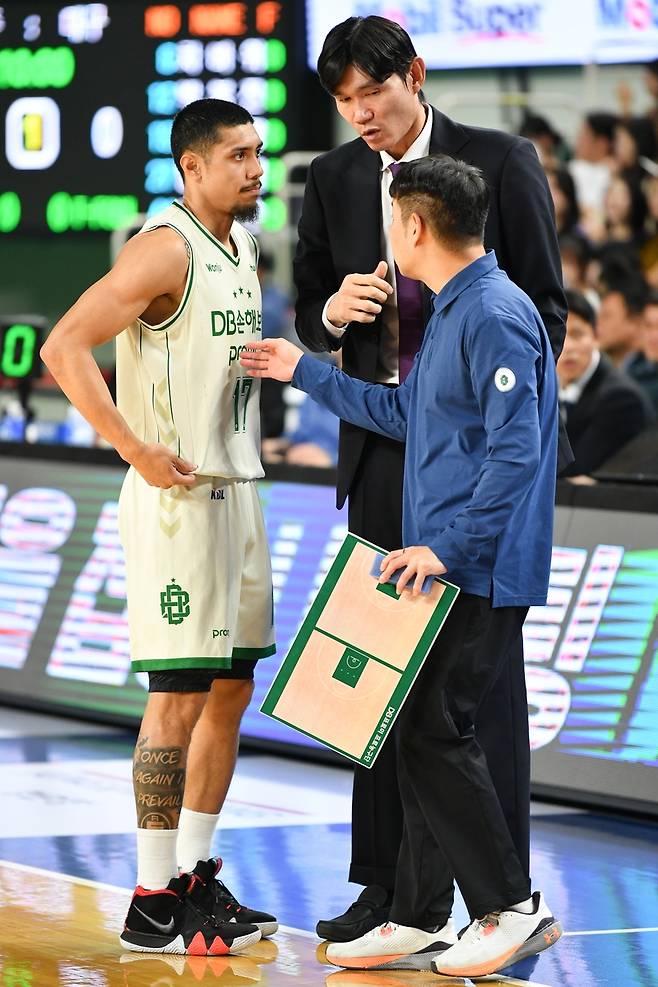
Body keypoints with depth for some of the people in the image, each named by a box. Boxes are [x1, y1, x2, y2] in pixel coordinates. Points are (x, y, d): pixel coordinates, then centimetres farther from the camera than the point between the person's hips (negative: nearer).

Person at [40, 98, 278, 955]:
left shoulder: (242, 246, 13)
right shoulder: (165, 248, -14)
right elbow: (62, 347, -22)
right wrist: (136, 450, -22)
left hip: (236, 491, 9)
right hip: (177, 497, -9)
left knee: (232, 688, 11)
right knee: (180, 693, -7)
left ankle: (197, 878, 20)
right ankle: (153, 904, -2)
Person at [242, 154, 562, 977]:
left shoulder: (495, 315, -16)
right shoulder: (451, 313, 17)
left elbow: (517, 452, -23)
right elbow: (405, 413, 30)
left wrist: (449, 547, -23)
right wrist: (305, 373, 35)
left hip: (481, 572, -10)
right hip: (444, 568, 10)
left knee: (434, 733, -12)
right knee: (422, 735, 10)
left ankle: (513, 909, -5)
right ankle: (414, 925, 14)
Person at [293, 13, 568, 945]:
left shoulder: (501, 163, -4)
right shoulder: (333, 180, 8)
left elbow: (546, 303, -2)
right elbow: (309, 317, 14)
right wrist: (334, 310, -10)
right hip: (383, 445, 4)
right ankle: (401, 883, 12)